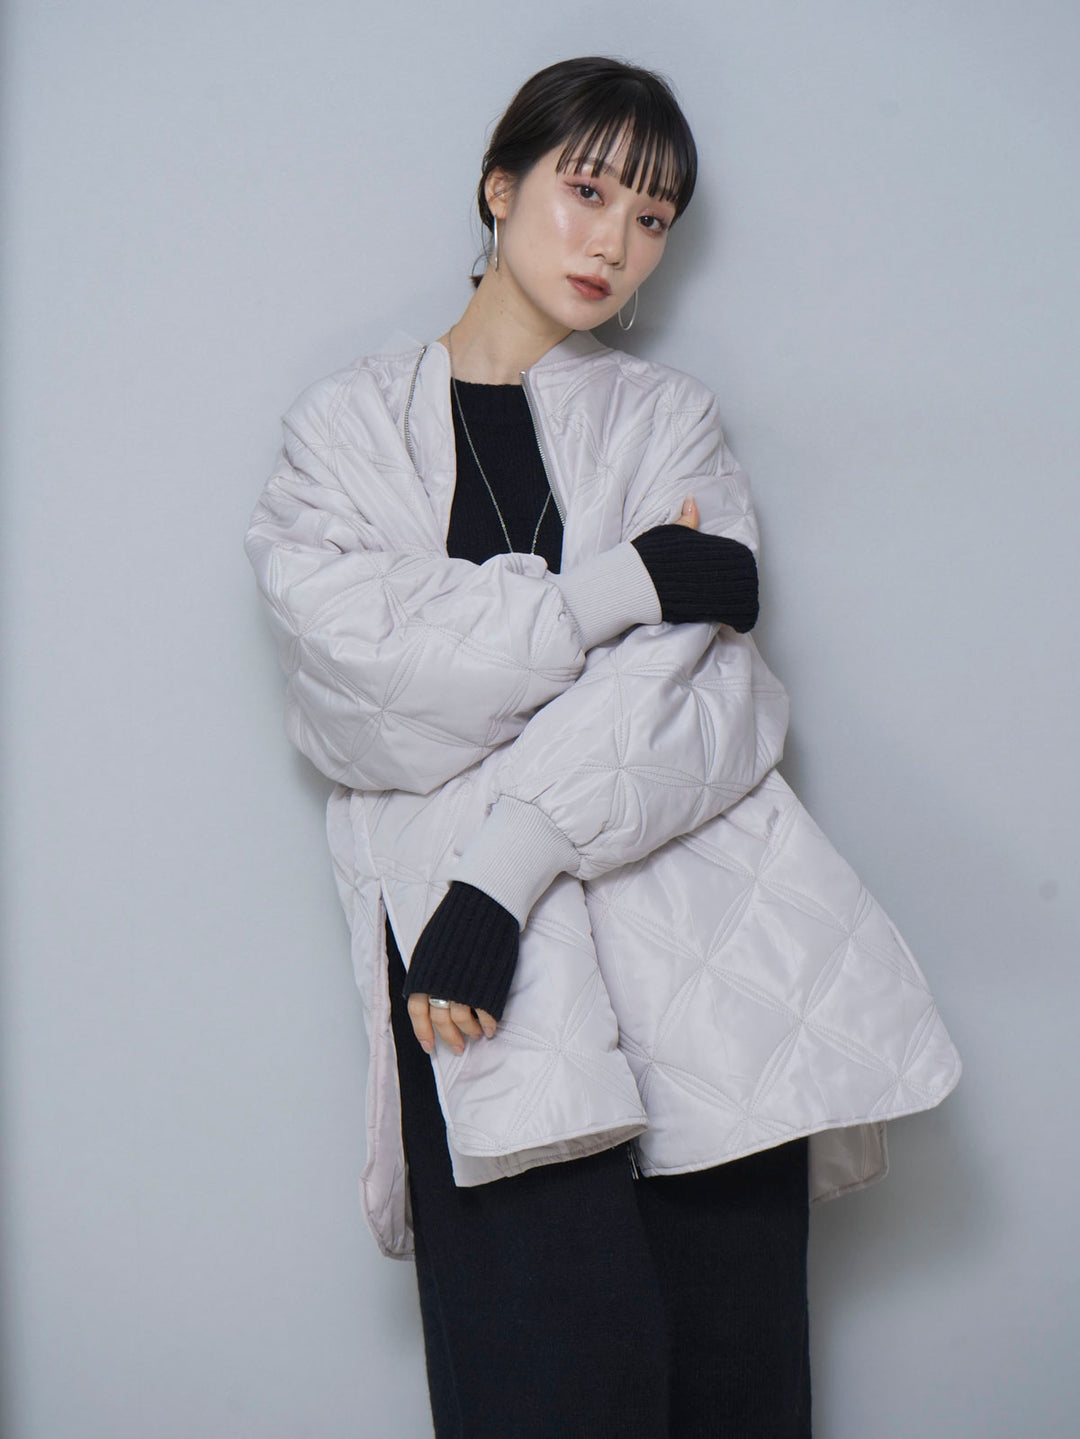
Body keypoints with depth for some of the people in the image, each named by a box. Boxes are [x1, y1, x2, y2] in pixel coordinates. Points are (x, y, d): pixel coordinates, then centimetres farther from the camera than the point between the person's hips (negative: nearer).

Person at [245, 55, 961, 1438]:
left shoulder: (670, 417, 17)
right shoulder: (350, 425, 14)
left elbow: (691, 690, -1)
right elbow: (360, 675, -5)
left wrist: (502, 871, -14)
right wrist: (626, 583, -7)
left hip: (692, 898, 2)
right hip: (475, 922, -1)